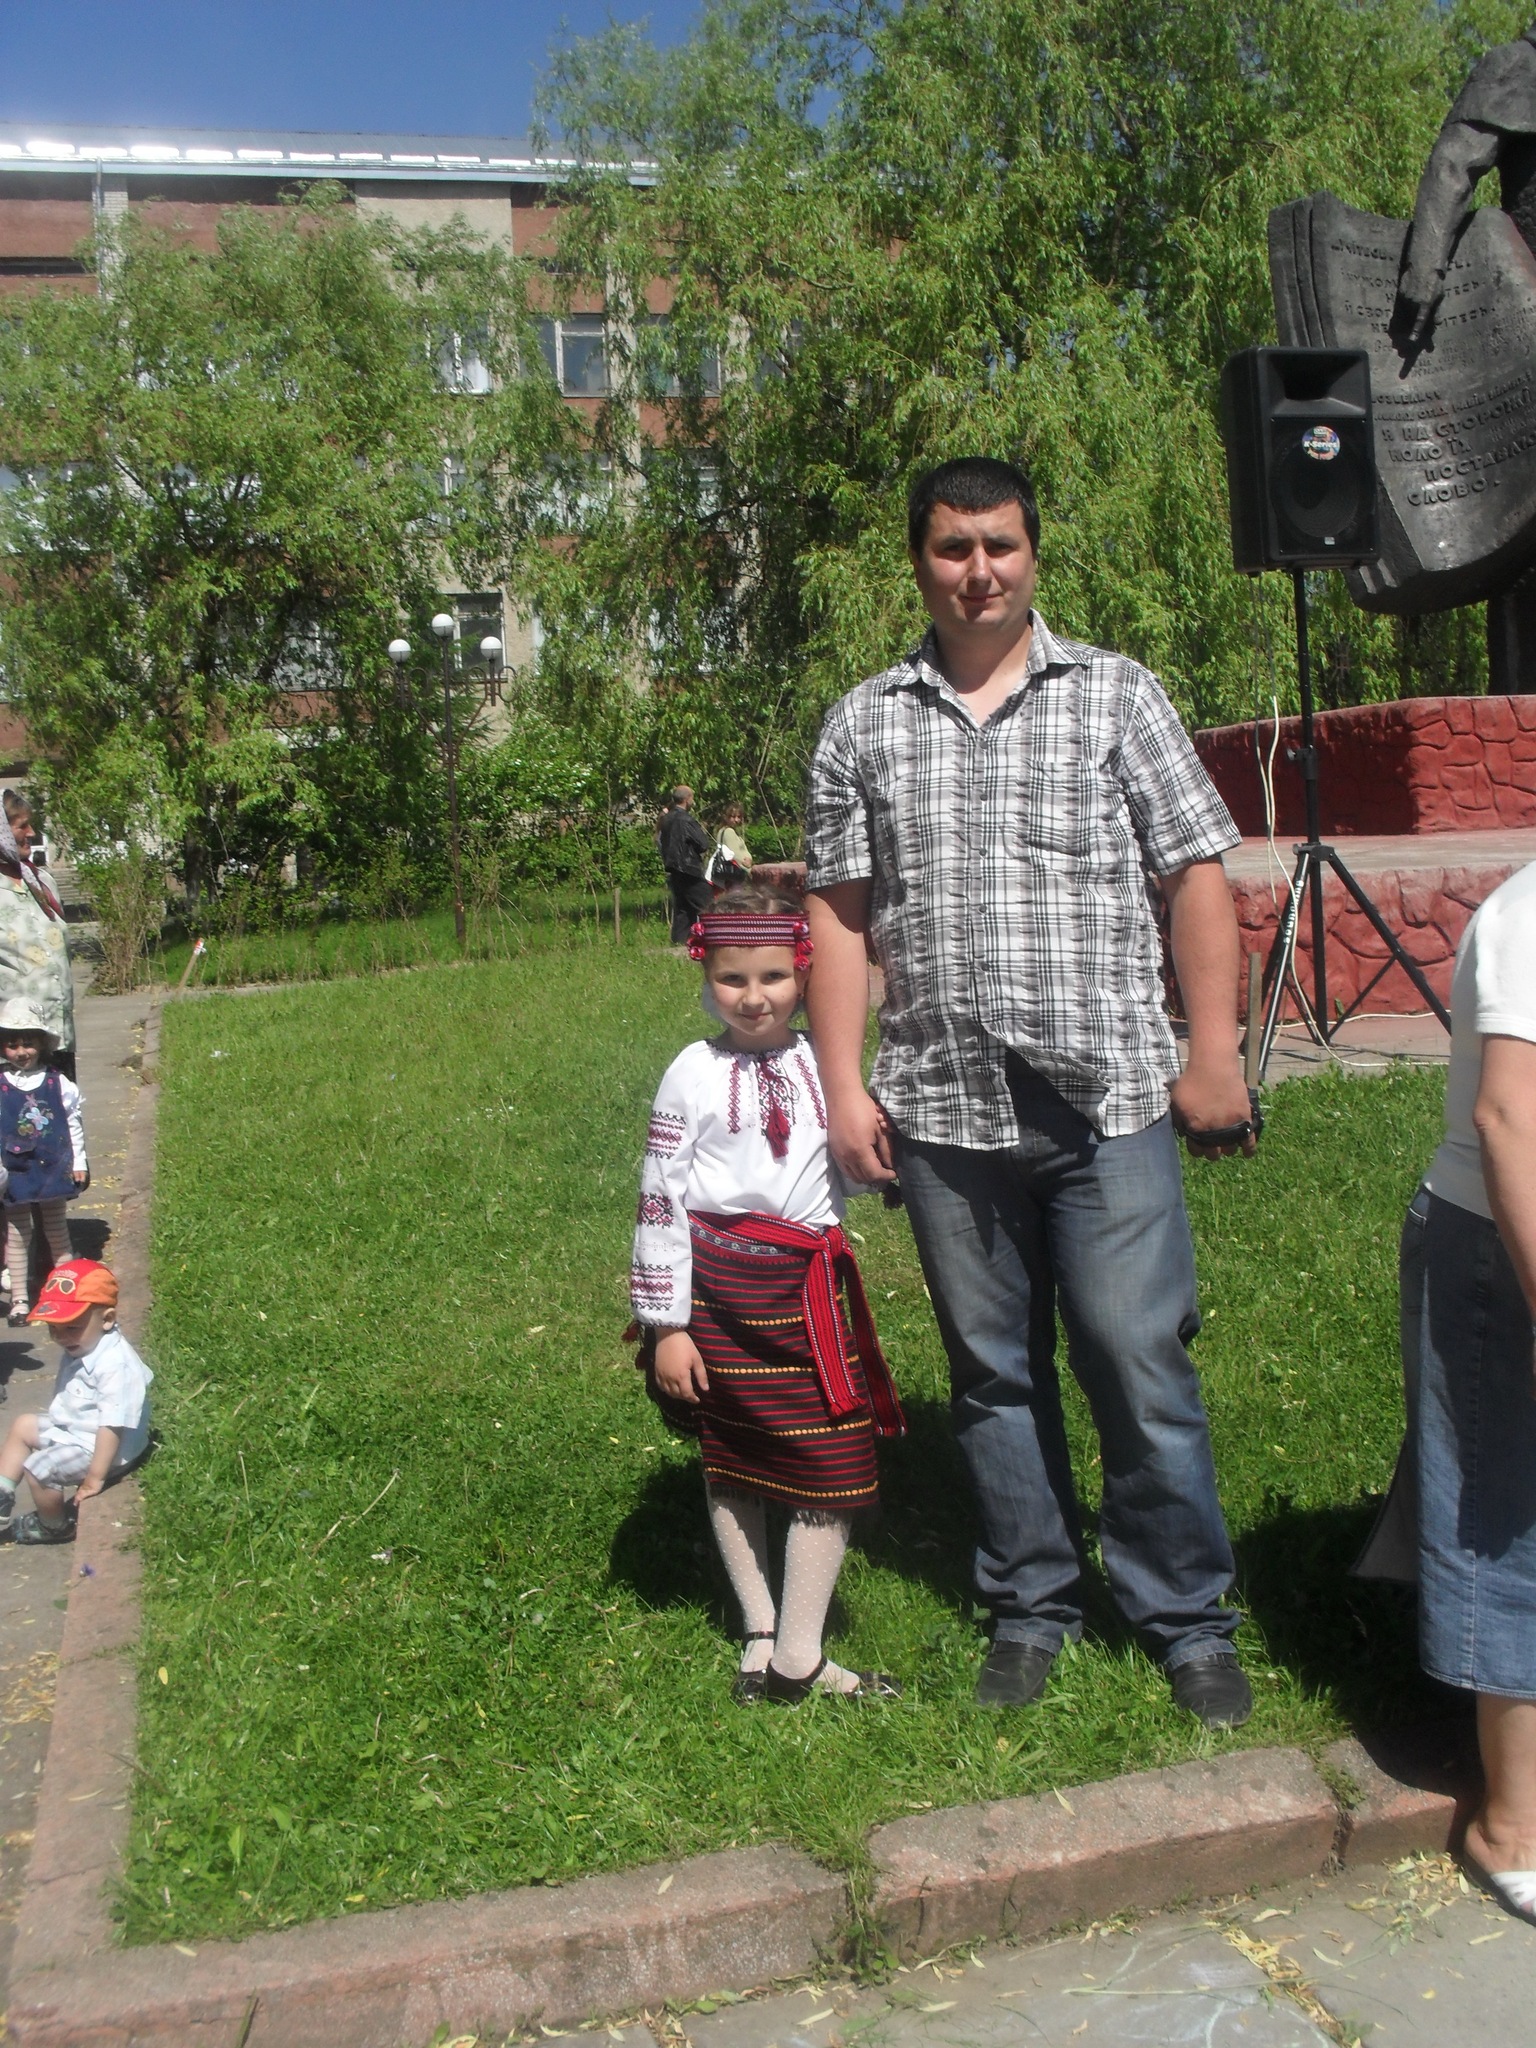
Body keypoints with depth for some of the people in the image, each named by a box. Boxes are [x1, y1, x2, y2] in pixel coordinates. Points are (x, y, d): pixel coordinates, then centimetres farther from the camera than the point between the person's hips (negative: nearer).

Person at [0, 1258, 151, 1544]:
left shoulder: (115, 1365, -33)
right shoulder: (80, 1350, 0)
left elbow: (113, 1425, -32)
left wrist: (95, 1477, -29)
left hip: (96, 1446, -11)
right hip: (71, 1426, 11)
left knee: (39, 1467, -17)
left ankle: (53, 1527, 11)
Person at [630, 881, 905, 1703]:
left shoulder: (823, 1064, 5)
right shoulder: (695, 1073, -5)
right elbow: (658, 1198, -5)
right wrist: (666, 1325, -7)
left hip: (808, 1284, 3)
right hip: (719, 1288, -3)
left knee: (833, 1463, 4)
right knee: (730, 1463, 8)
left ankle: (793, 1653, 17)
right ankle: (765, 1636, 23)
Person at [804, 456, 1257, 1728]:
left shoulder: (1116, 695, 5)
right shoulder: (863, 727, 9)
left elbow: (1197, 876, 2)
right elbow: (841, 912, 8)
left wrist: (1215, 1053, -4)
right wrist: (845, 1085, 1)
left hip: (1106, 1099, -2)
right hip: (942, 1111, 2)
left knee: (1143, 1369, 0)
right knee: (994, 1375, 12)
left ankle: (1189, 1621, 18)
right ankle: (1031, 1609, 28)